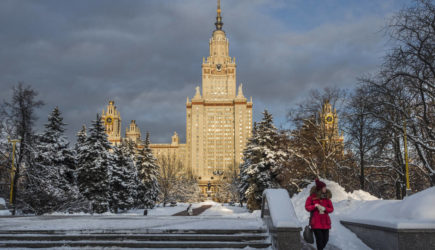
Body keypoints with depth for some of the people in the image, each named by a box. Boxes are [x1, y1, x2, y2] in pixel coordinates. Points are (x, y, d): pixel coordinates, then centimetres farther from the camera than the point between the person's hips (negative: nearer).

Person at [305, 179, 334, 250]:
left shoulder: (326, 197, 6)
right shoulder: (312, 197, -3)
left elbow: (331, 209, 6)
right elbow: (307, 207, -3)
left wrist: (324, 209, -14)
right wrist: (315, 206, -17)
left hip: (325, 221, 4)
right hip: (316, 222, -4)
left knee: (326, 239, 4)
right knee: (319, 238, -8)